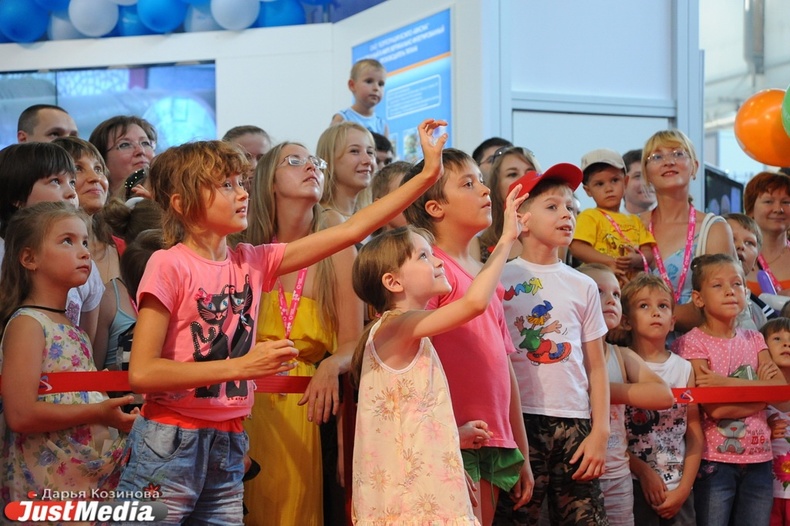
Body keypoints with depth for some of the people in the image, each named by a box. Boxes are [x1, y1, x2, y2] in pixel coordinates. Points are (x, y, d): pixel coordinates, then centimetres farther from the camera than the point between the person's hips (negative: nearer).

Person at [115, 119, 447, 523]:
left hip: (229, 447, 6)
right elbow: (141, 373, -16)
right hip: (170, 445, -6)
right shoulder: (169, 266, -10)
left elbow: (350, 231, 6)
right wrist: (241, 367, -18)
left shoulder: (253, 262, 7)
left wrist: (428, 175, 3)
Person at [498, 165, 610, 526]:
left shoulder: (583, 286, 11)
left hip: (575, 425, 3)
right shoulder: (501, 280, 1)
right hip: (519, 420, -3)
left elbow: (596, 366, 11)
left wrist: (600, 432, 2)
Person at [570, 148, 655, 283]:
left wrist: (636, 260, -8)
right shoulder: (589, 216, 7)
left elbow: (648, 254, 15)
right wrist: (609, 262, -14)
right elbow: (577, 248, -7)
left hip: (633, 285, 5)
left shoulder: (634, 221, 22)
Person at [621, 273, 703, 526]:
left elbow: (695, 435, 7)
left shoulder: (683, 368, 7)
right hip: (635, 485, -3)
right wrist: (644, 472, -12)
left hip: (679, 489, 3)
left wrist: (684, 489, -1)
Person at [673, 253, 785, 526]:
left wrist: (727, 382, -16)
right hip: (715, 459, -4)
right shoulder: (691, 343, -6)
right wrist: (760, 389, -8)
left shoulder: (754, 339, 10)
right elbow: (715, 408, -16)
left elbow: (781, 389, -6)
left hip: (758, 459, 5)